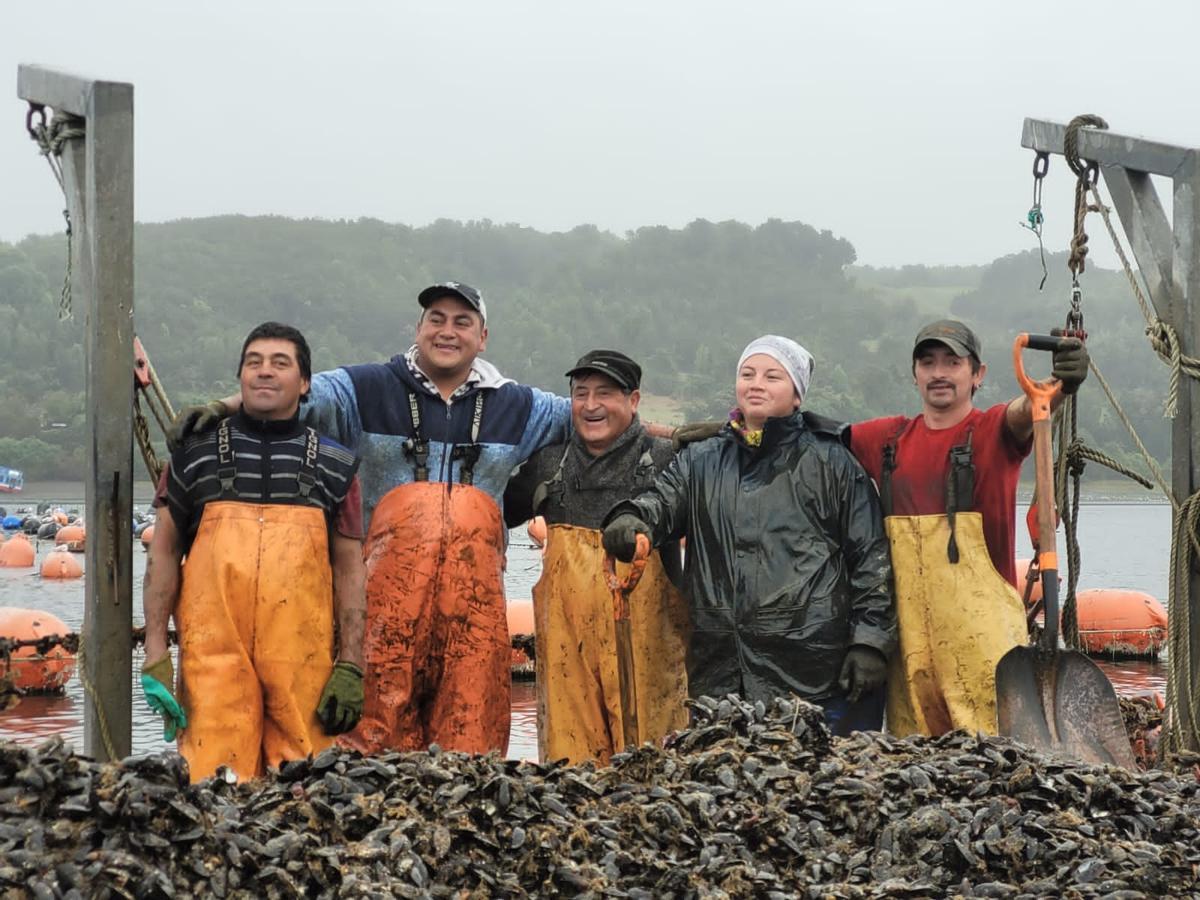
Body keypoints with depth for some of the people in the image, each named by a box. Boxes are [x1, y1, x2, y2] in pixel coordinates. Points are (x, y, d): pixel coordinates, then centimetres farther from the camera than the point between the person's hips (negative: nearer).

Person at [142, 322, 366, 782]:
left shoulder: (334, 465, 12)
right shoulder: (196, 453, 11)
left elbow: (350, 569, 10)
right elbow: (164, 553, 10)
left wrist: (351, 667, 2)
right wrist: (155, 655, 2)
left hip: (305, 657, 1)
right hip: (212, 655, 0)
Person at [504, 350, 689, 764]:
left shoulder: (665, 461, 1)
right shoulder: (548, 462, 12)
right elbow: (497, 513, 25)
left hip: (643, 637, -3)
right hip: (567, 633, 3)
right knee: (571, 749, 2)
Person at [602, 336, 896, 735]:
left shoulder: (830, 462, 5)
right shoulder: (701, 462, 16)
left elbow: (871, 557, 3)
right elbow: (661, 501, 0)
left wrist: (870, 642, -4)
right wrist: (631, 521, -24)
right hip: (720, 672, 4)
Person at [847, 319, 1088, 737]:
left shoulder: (996, 431, 1)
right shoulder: (888, 438, 14)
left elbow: (1028, 409, -20)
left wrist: (1061, 384, -42)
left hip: (982, 622, -4)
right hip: (906, 623, 4)